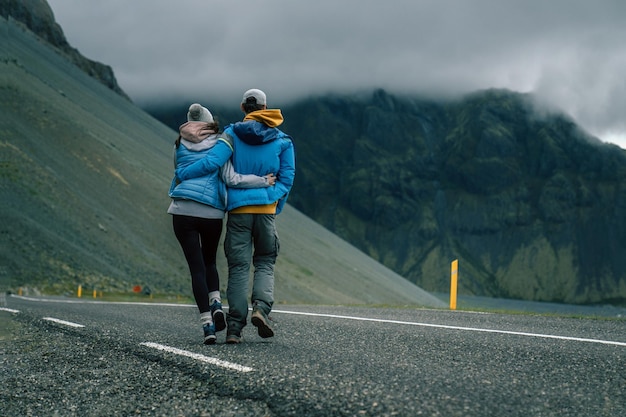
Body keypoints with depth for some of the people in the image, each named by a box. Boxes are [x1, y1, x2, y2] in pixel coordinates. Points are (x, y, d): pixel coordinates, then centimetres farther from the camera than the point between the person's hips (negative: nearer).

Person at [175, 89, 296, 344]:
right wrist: (277, 207, 12)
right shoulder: (282, 140, 6)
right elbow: (287, 177, 3)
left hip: (238, 208, 0)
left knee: (238, 267, 3)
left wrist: (181, 174, -2)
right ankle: (261, 307, -11)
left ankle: (235, 328, -2)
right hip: (266, 208, 1)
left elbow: (212, 162, -13)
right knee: (264, 262, 14)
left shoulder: (232, 134, 0)